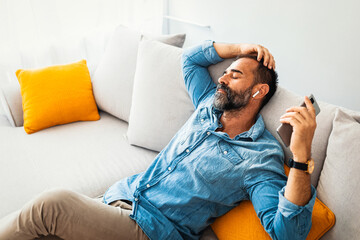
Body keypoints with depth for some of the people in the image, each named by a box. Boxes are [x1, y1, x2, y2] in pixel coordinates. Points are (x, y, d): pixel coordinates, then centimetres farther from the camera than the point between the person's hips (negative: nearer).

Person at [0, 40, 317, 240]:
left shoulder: (261, 158, -11)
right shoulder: (209, 105, 11)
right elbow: (191, 57, 25)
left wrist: (302, 157, -35)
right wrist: (239, 48, 12)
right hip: (122, 195, 7)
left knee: (53, 204, -23)